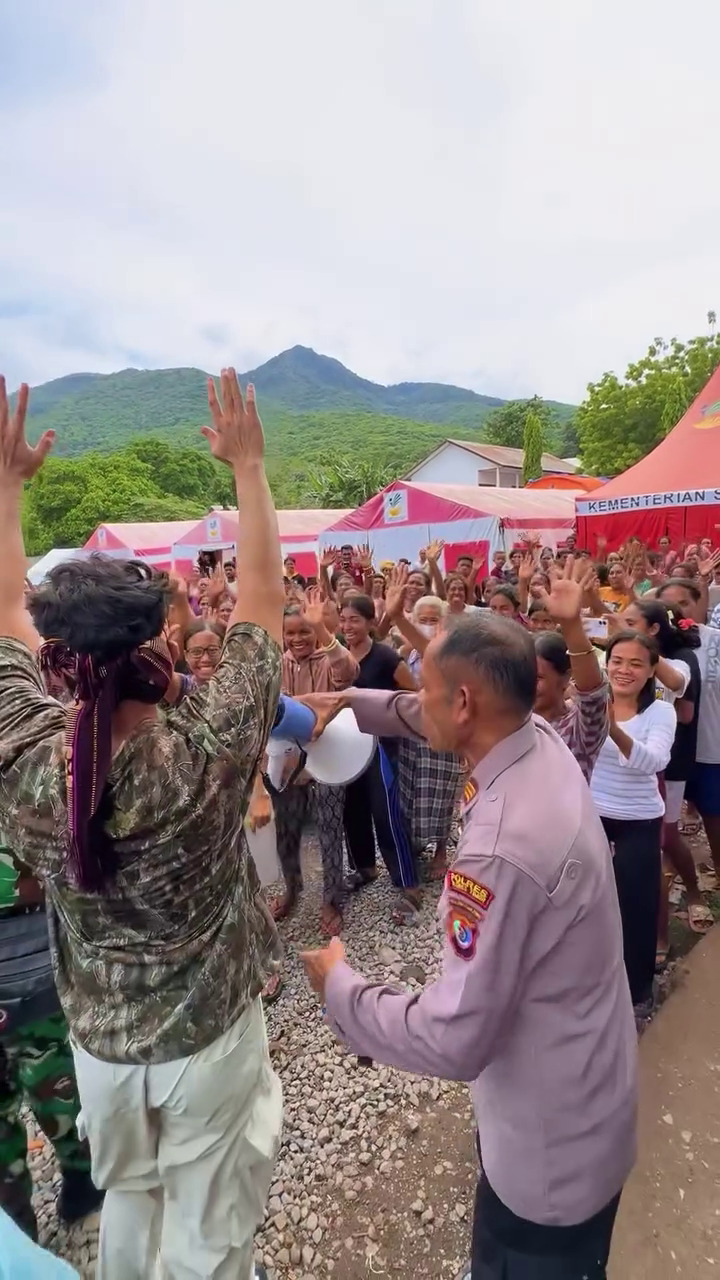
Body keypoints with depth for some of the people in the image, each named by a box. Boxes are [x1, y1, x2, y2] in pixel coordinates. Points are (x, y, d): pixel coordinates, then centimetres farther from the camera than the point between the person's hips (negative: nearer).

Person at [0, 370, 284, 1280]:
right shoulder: (209, 754, -32)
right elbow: (261, 596, -22)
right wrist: (247, 464, -13)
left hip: (98, 1035, 3)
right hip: (208, 1032, -3)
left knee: (126, 1199, 31)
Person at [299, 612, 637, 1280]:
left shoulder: (503, 849, -40)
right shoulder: (542, 739, -14)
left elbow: (454, 1041, -31)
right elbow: (428, 719, 7)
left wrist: (338, 986, -17)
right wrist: (351, 700, 6)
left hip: (551, 1142, -7)